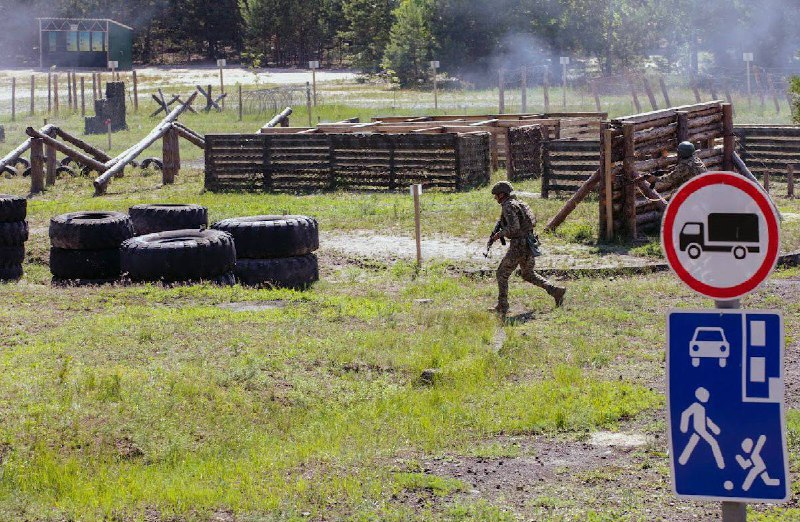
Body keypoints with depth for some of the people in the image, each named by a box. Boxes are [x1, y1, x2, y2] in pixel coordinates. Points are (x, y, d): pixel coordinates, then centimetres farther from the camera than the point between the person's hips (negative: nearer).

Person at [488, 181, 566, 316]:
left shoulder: (509, 206, -14)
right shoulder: (519, 203, 15)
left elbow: (514, 227, -25)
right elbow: (533, 221, 23)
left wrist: (500, 234, -9)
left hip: (519, 246, -9)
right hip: (529, 244, 9)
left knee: (502, 274, 3)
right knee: (528, 274, 22)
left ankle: (502, 307, 5)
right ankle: (556, 291, 12)